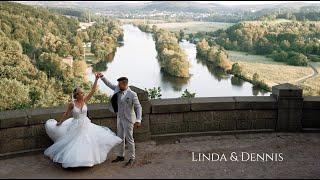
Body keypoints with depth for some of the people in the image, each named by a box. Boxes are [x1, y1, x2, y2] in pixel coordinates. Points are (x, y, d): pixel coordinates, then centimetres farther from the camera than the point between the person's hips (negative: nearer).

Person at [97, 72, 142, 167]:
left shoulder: (132, 94, -17)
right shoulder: (118, 89, 1)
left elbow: (138, 107, -16)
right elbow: (109, 84, 14)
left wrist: (138, 120, -24)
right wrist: (102, 77, 4)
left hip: (128, 119, -7)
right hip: (119, 118, 7)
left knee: (129, 139, 0)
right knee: (120, 138, 16)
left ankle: (132, 159, 11)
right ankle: (120, 156, 30)